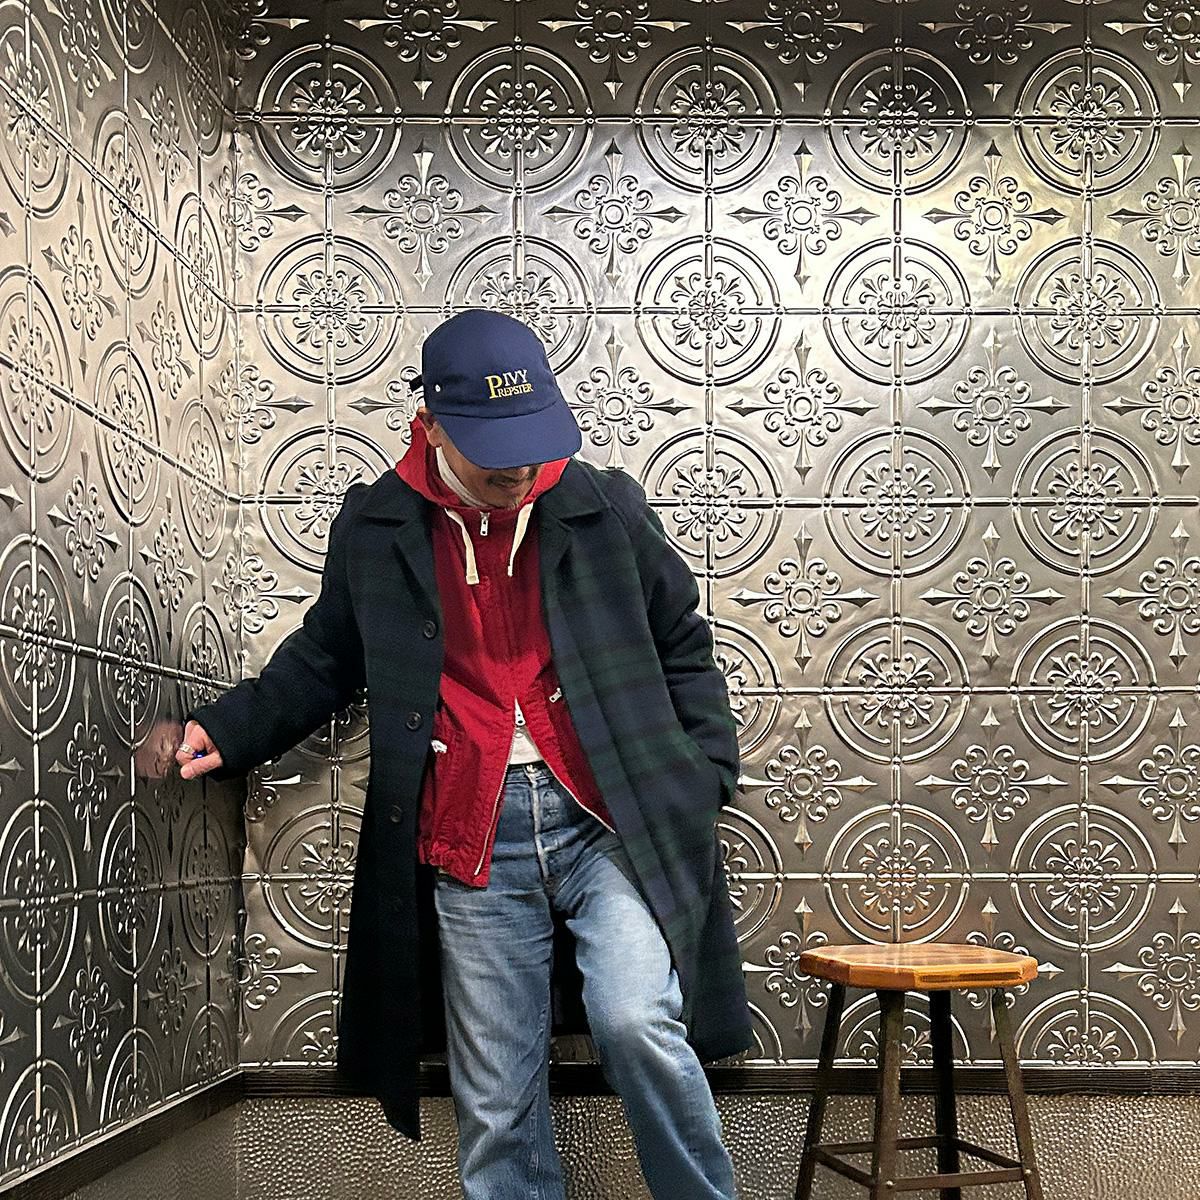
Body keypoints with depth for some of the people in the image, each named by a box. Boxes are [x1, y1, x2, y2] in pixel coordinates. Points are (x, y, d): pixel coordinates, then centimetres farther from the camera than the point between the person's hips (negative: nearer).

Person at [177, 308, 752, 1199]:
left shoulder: (605, 507, 3)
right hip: (470, 839, 2)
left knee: (636, 1022, -23)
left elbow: (683, 652, 13)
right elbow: (327, 658, 20)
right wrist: (225, 732, 10)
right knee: (497, 1107, 5)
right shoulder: (377, 526, 6)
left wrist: (703, 783, 5)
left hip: (611, 821, -1)